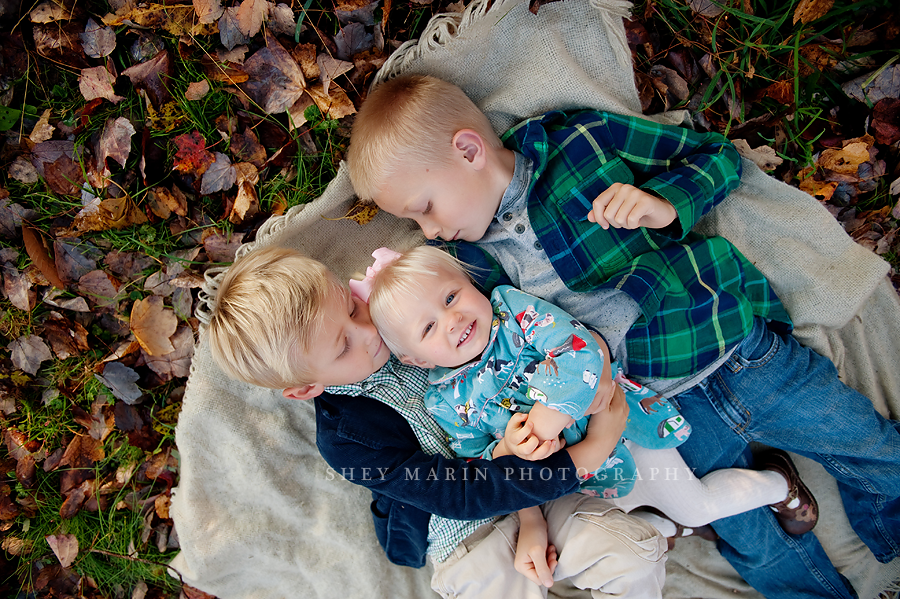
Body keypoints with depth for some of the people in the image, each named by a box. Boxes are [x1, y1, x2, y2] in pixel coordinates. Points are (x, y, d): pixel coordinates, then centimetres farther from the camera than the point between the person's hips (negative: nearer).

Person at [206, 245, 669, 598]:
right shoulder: (344, 438, -22)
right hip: (466, 539, -4)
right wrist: (588, 454, -29)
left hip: (534, 496, 4)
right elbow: (459, 496, -25)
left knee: (637, 553, -6)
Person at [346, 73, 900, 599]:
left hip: (745, 353, -1)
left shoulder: (582, 141, -10)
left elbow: (718, 156, 0)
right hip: (660, 411, 2)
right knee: (759, 553, 4)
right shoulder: (470, 257, -2)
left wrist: (665, 203, -19)